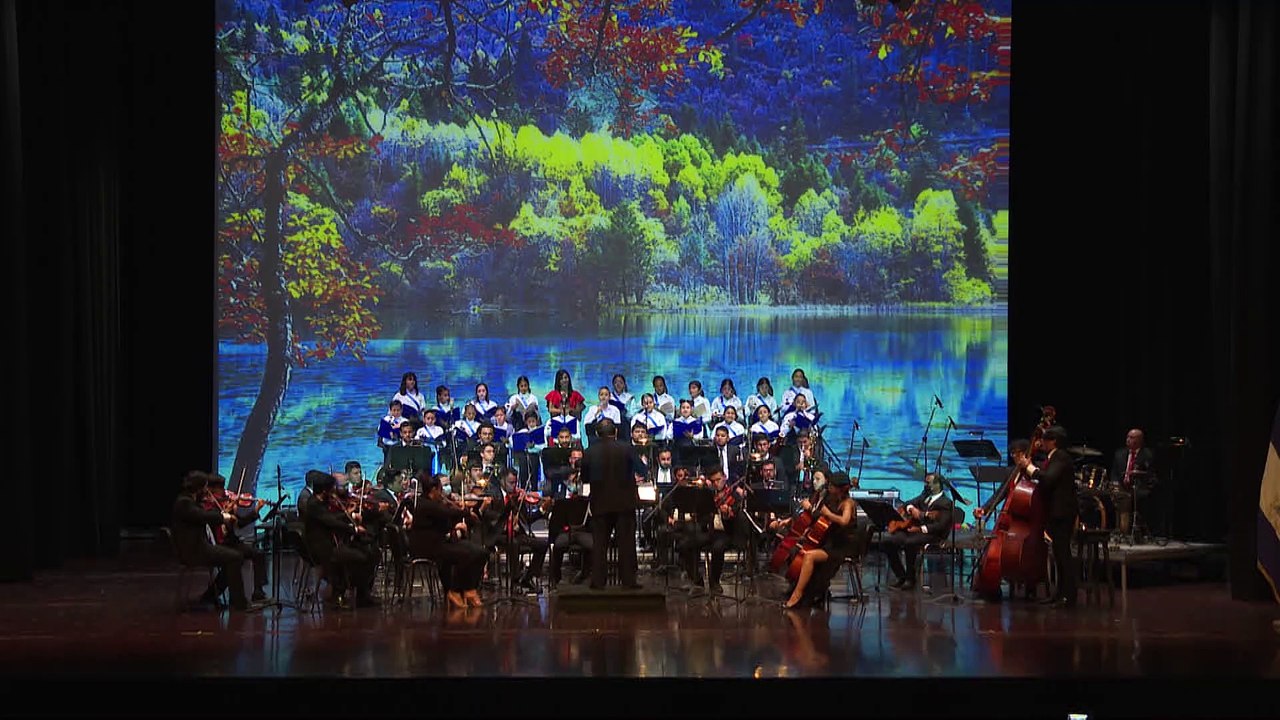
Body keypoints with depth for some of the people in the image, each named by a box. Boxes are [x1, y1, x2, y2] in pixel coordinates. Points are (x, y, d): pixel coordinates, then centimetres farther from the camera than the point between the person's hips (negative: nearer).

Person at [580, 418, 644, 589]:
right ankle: (628, 579, 4)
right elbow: (638, 473, -1)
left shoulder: (590, 452, -4)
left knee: (599, 543, 7)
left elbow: (584, 478, 4)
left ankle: (598, 580, 4)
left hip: (600, 503, 1)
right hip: (624, 502, -1)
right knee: (626, 541, 5)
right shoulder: (625, 450, -8)